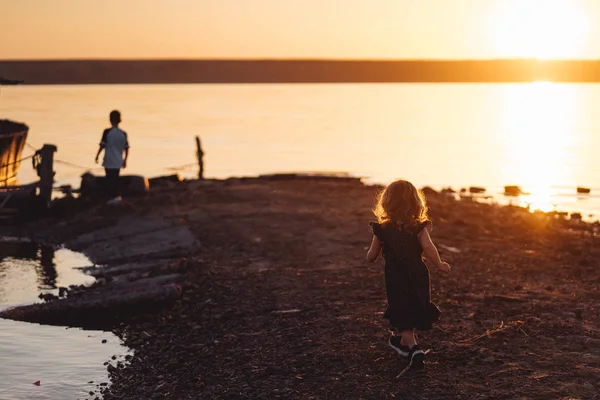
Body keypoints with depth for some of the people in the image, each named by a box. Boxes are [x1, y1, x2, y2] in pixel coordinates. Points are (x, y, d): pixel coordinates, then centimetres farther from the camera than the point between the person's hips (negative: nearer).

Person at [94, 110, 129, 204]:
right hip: (118, 162, 4)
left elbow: (102, 145, -8)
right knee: (115, 179, 16)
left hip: (109, 161, -4)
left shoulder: (107, 132, -10)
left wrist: (97, 156, 6)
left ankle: (114, 196, -1)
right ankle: (117, 195, 12)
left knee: (110, 179, 4)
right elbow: (126, 148, 5)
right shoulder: (123, 133, 2)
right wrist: (125, 160, 17)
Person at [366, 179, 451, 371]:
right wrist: (439, 264, -11)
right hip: (418, 278, 2)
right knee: (414, 311, 22)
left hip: (396, 281, -1)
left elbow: (371, 257, 0)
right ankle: (401, 340, 41)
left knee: (402, 318, 3)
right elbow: (428, 247, -26)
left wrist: (372, 249, 23)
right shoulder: (419, 228, -9)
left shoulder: (382, 230, -7)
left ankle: (413, 347, -19)